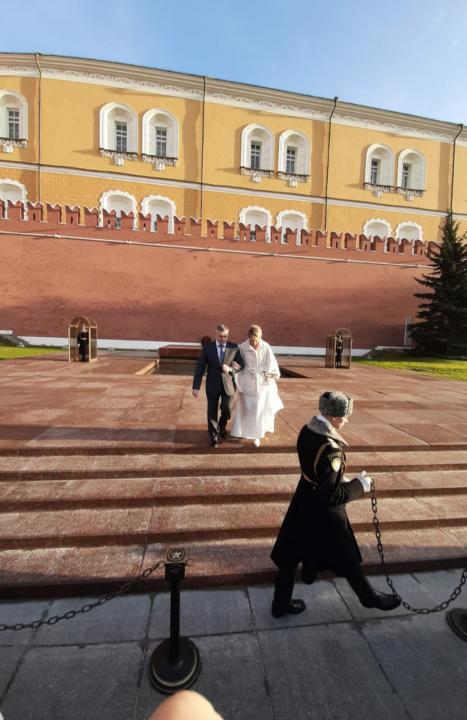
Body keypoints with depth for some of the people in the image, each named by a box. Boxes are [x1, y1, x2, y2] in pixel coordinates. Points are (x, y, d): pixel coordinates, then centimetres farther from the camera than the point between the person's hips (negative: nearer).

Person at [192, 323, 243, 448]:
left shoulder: (234, 347, -2)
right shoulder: (207, 347, -4)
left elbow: (241, 365, 0)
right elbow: (200, 367, -5)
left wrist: (230, 369, -22)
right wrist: (196, 386, -10)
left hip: (228, 384, 0)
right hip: (213, 384, 0)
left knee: (227, 409, -7)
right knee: (212, 412, 5)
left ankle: (222, 426, 28)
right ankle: (213, 436, 25)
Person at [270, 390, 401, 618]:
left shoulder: (307, 431, -9)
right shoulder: (331, 449, -34)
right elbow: (332, 496, -26)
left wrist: (341, 479, 7)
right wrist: (359, 485, -13)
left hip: (303, 504, 7)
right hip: (324, 513, -7)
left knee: (290, 556, 21)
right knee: (347, 559, 21)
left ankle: (281, 603, 41)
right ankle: (369, 597, 49)